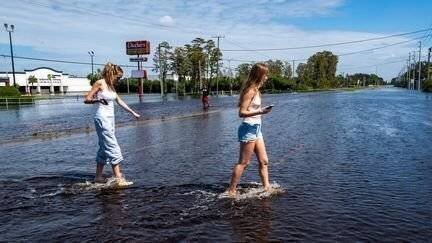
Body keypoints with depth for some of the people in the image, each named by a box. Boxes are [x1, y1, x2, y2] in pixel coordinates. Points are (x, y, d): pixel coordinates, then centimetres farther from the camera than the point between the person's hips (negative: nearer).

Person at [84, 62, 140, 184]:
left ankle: (98, 176, 19)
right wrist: (98, 100, -27)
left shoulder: (111, 86, 15)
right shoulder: (100, 83, -8)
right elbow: (87, 99, -8)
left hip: (110, 118, 9)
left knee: (104, 148, 11)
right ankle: (118, 177, -8)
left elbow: (120, 101, 21)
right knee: (113, 147, -10)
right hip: (102, 118, -9)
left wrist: (133, 112, 24)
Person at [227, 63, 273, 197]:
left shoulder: (255, 90, 13)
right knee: (243, 163, -2)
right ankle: (231, 191, 7)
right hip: (249, 128, -10)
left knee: (264, 161, 11)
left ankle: (266, 187, 19)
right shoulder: (250, 91, -15)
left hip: (256, 129, 10)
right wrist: (260, 112, -27)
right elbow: (242, 113, -18)